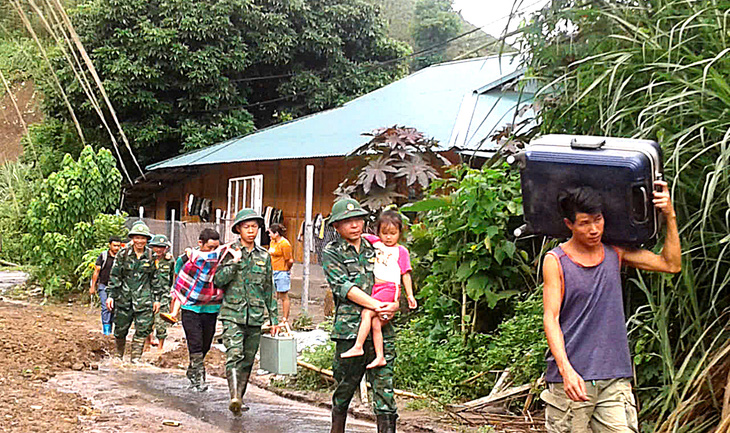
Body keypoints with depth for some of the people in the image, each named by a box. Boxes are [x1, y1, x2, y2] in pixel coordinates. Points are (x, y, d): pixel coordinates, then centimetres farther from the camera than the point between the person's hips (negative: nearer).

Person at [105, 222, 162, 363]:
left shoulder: (152, 256, 4)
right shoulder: (123, 253, 1)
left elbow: (156, 278, 9)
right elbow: (115, 275, 3)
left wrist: (157, 298, 7)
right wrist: (111, 295, -1)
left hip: (144, 299, 0)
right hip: (124, 298, 0)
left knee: (143, 330, -6)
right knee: (120, 329, 8)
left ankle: (135, 359, 3)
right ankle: (119, 355, 29)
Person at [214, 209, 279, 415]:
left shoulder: (264, 256, 11)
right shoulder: (230, 252, 2)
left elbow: (269, 289, 16)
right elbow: (218, 280, -6)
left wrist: (274, 318, 15)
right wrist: (235, 262, -18)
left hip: (255, 317, 4)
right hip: (233, 314, -4)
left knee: (248, 360, 8)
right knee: (234, 355, -19)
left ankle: (239, 398, 19)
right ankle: (234, 397, -29)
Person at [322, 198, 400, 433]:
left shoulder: (375, 250, 16)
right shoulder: (331, 253, 5)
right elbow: (344, 287, -9)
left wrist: (393, 306, -5)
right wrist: (377, 305, -18)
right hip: (349, 329, -2)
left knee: (384, 387, -4)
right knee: (345, 387, 9)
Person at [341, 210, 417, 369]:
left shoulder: (401, 251, 3)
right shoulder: (375, 242, 13)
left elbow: (406, 274, 5)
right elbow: (361, 236, 28)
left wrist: (410, 295, 3)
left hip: (390, 288, -5)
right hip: (376, 289, 5)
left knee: (367, 313, -19)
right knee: (375, 323, -2)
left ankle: (358, 347, -16)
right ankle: (380, 357, 4)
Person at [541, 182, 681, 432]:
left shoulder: (615, 252, 10)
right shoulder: (555, 261, -2)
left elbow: (671, 265, 12)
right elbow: (551, 318, -9)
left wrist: (670, 216, 4)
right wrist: (565, 369, -22)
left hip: (615, 376, 3)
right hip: (571, 378, -3)